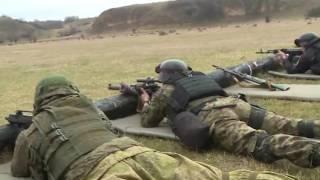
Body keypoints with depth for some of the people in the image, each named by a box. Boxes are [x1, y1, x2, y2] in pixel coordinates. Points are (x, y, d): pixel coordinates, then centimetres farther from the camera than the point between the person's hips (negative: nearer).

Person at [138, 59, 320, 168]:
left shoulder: (164, 92, 26)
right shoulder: (199, 77, 40)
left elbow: (148, 121, 39)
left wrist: (146, 103, 57)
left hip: (212, 118, -6)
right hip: (235, 103, 6)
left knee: (261, 144, -29)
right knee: (288, 126, -6)